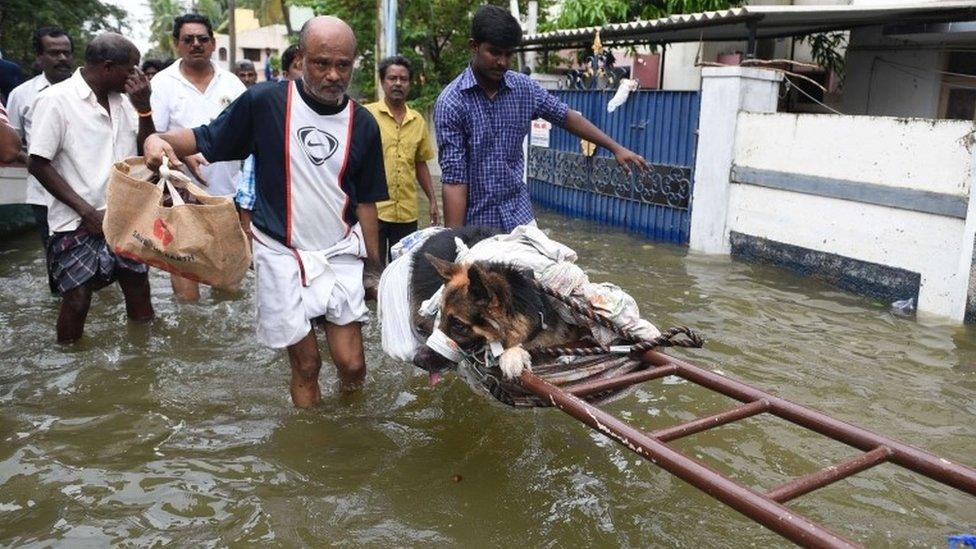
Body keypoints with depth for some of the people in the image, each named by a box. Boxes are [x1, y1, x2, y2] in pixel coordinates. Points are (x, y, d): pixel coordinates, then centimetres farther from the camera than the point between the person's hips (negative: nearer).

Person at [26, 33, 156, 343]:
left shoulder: (123, 100, 5)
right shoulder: (56, 100, -10)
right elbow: (38, 164, -10)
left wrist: (143, 107, -7)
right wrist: (87, 211, -15)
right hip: (79, 223, -5)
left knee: (139, 287, 10)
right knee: (77, 299, -1)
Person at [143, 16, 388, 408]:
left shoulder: (363, 125, 1)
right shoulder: (265, 102, -7)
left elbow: (365, 201, 8)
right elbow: (206, 139, 1)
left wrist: (373, 266, 10)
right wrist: (160, 139, -20)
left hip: (341, 254, 2)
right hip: (281, 252, -2)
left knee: (351, 364, 0)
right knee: (306, 365, 4)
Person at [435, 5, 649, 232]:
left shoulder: (524, 88, 0)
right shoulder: (451, 102, -14)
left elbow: (566, 117, 15)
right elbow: (454, 179, -17)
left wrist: (615, 148, 15)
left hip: (519, 216, 4)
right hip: (476, 224, -4)